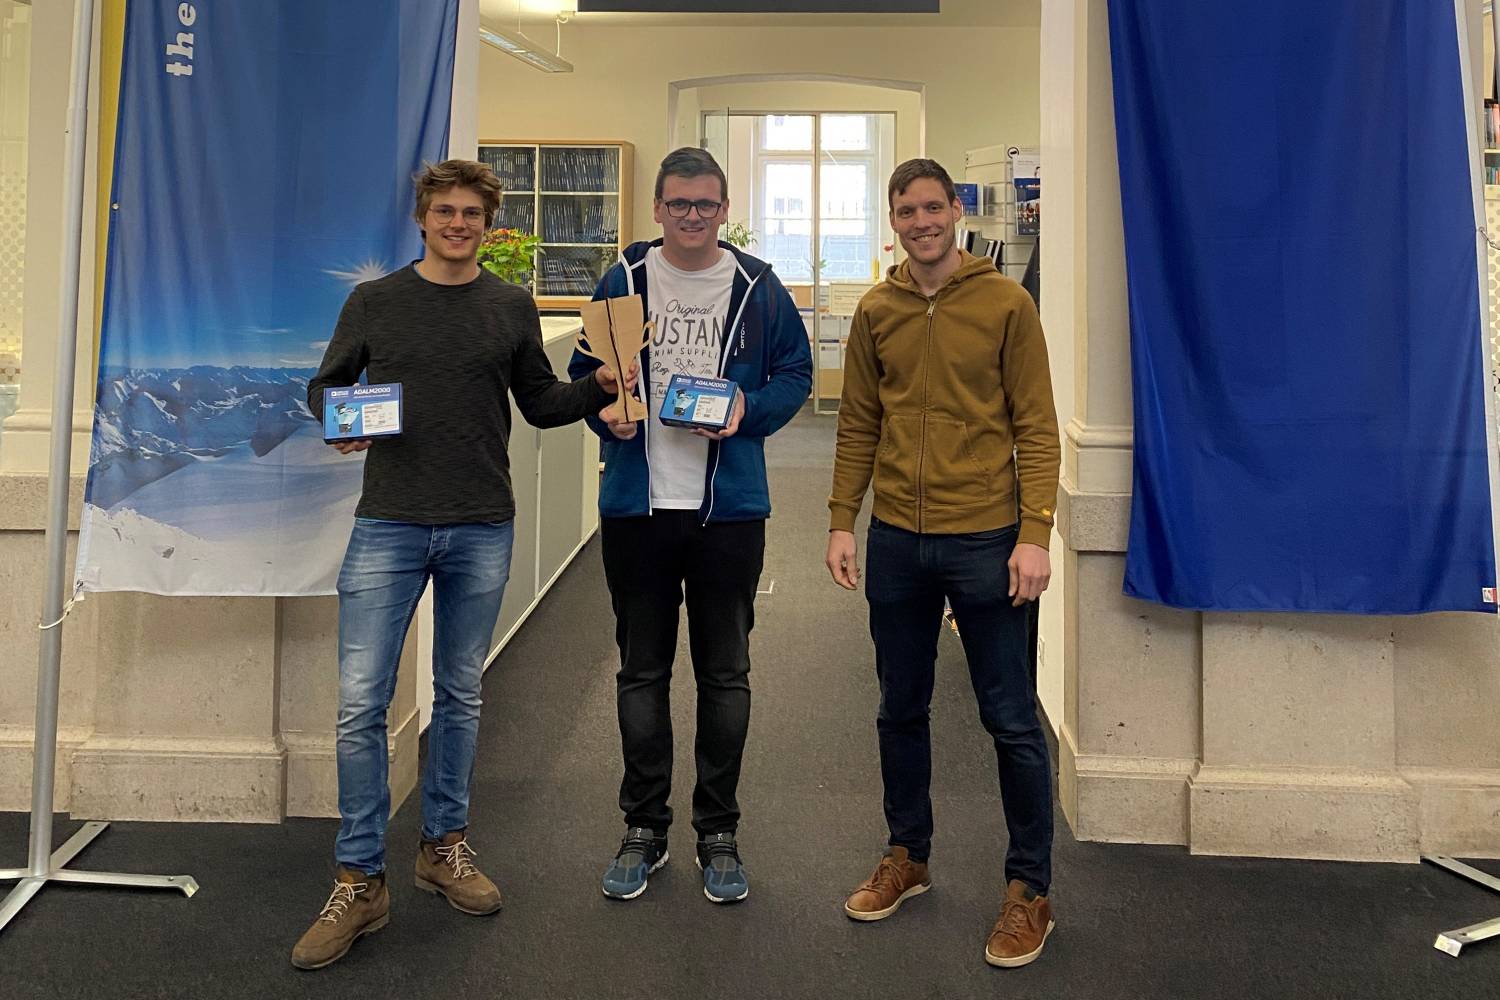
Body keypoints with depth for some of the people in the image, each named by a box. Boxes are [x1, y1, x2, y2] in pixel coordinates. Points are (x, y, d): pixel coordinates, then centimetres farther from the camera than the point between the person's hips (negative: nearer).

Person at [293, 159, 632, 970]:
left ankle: (444, 846, 28)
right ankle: (359, 881, 6)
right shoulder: (374, 302, 5)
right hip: (389, 525, -1)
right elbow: (325, 384, 10)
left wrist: (600, 385, -6)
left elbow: (539, 404, 12)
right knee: (361, 702, -5)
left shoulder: (512, 308, 9)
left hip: (482, 530, 2)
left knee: (460, 696, 12)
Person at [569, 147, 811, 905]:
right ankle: (644, 829, 25)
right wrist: (606, 412, -10)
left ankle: (719, 834, 23)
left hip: (729, 507, -1)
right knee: (641, 671, 10)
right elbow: (584, 371, 11)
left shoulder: (757, 287, 2)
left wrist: (750, 410, -13)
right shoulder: (623, 281, 4)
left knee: (724, 674, 8)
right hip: (637, 502, 1)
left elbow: (795, 372, 6)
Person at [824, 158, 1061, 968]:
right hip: (896, 539, 4)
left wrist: (1035, 533, -13)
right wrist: (842, 521, 3)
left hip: (984, 539, -4)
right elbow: (858, 427, 9)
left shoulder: (1005, 304, -4)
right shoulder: (875, 313, 7)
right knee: (901, 711, 15)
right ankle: (907, 856, 33)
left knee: (1010, 720, 3)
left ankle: (1029, 888, 17)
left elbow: (1036, 428, -6)